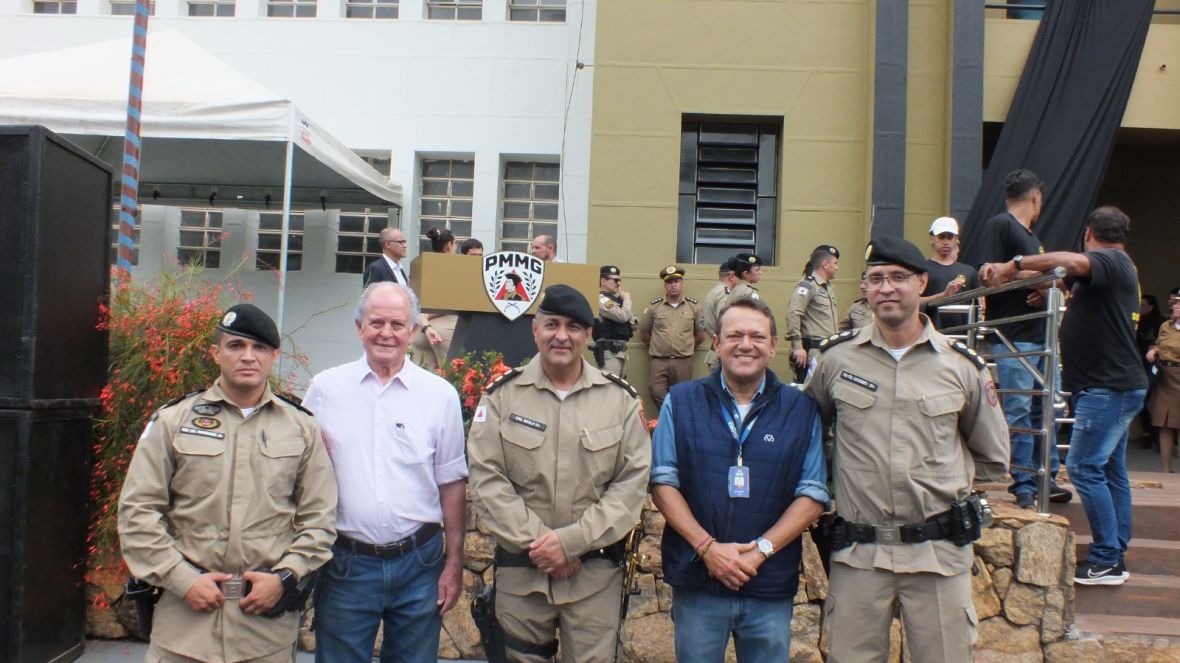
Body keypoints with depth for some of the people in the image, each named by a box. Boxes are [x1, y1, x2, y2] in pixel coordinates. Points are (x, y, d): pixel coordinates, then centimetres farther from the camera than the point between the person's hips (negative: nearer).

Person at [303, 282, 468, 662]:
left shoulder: (440, 395, 0)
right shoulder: (325, 389, 1)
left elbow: (451, 484, 4)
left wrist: (454, 563, 4)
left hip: (419, 562, 0)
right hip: (345, 563, 0)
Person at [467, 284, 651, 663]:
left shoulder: (622, 399, 1)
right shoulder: (501, 395, 0)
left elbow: (633, 483, -5)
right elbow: (487, 479, -5)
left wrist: (571, 540, -14)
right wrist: (534, 542, -12)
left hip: (596, 569, 0)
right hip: (520, 566, 1)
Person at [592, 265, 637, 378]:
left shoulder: (616, 299, 18)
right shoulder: (602, 300, -10)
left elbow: (635, 324, 19)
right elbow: (623, 316, -22)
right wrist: (627, 299, -5)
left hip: (621, 350, 10)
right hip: (609, 351, -10)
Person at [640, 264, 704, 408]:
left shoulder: (693, 306, 4)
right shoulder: (654, 306, 3)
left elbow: (700, 335, 11)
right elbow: (643, 333, 10)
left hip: (683, 362, 0)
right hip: (659, 361, 0)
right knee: (657, 394, -9)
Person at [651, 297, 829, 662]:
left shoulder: (801, 409, 1)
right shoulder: (680, 402, 1)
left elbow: (813, 495, -2)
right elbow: (663, 482, -2)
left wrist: (762, 549, -14)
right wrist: (707, 547, -14)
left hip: (771, 587, 1)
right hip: (696, 581, 0)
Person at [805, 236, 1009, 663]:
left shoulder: (963, 366, 2)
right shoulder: (837, 357, 1)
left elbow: (993, 459, 14)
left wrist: (943, 479, 8)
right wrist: (842, 476, 8)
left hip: (939, 552, 0)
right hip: (857, 551, 0)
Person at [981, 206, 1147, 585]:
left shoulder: (1109, 261, -12)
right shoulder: (1120, 267, 20)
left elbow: (1072, 262, -34)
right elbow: (1072, 279, 28)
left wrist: (1015, 265, -27)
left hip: (1108, 388, -10)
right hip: (1115, 385, 10)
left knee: (1084, 467, -10)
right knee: (1111, 470, 12)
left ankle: (1105, 559, -6)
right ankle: (1114, 557, 18)